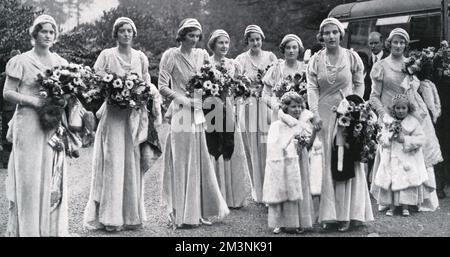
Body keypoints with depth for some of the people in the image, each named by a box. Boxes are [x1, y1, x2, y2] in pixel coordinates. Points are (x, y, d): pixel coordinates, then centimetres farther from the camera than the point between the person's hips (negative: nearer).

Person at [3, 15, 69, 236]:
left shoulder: (61, 62, 12)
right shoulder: (21, 61, 0)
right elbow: (8, 93, -2)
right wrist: (32, 100, -16)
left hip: (54, 126, 4)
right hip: (29, 125, -4)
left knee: (53, 176, 5)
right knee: (28, 178, -3)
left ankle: (52, 228, 14)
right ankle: (26, 228, 6)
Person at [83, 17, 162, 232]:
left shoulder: (141, 57, 12)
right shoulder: (106, 55, 1)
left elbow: (147, 84, 15)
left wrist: (148, 91, -5)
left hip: (135, 116, 4)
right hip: (113, 115, -3)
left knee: (133, 163, 5)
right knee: (112, 163, -4)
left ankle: (132, 214, 13)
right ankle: (109, 216, 1)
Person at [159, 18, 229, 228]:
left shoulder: (202, 54, 10)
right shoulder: (171, 55, -4)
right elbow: (163, 87, -7)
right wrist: (185, 100, -16)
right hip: (181, 114, -5)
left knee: (201, 162, 7)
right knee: (182, 163, -1)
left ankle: (199, 211, 18)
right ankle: (180, 214, 8)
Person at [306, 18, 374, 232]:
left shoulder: (352, 57, 1)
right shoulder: (315, 60, 2)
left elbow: (359, 84, 6)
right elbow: (312, 88, -5)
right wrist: (315, 114, -16)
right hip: (324, 115, 1)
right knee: (326, 162, 2)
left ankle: (346, 214, 8)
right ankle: (327, 214, 9)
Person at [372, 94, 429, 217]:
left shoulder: (413, 122, -1)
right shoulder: (388, 122, 5)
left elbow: (420, 139, -7)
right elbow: (381, 137, 4)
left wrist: (405, 139, -16)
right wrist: (390, 136, -15)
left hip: (408, 157, -2)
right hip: (391, 158, 2)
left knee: (406, 181, -6)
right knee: (390, 181, -1)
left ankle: (405, 206, 4)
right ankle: (391, 206, 9)